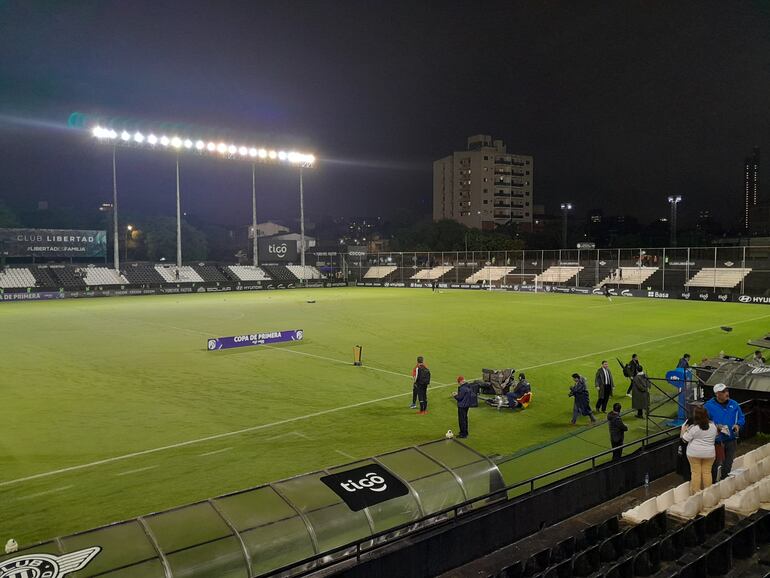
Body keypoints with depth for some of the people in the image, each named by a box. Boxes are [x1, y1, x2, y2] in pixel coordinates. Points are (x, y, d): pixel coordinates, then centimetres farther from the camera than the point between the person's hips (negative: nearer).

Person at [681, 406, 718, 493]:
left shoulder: (693, 428, -17)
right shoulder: (713, 426, -1)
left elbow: (684, 439, -10)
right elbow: (715, 437, 16)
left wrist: (683, 430, 4)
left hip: (694, 453, -4)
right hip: (709, 453, 4)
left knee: (695, 472, 4)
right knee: (707, 472, 11)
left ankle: (696, 492, 9)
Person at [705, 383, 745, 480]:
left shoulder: (734, 404, 4)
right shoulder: (708, 406, -10)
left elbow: (741, 418, 15)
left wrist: (738, 425, -5)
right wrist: (715, 427, -20)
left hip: (731, 439, 4)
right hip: (716, 440, -4)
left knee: (728, 463, 14)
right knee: (715, 463, 1)